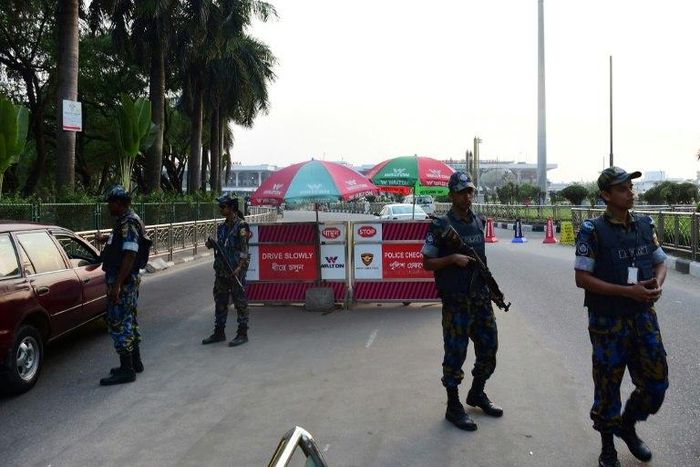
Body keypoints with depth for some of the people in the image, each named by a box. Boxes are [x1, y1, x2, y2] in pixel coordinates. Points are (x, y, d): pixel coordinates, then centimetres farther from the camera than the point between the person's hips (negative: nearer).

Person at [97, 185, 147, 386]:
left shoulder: (128, 223, -19)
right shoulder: (125, 221, 13)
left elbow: (129, 255, -26)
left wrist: (117, 285, -28)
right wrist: (108, 238, 43)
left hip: (122, 281, -11)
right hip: (129, 279, 11)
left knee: (118, 323, -6)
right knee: (129, 320, 17)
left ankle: (126, 370, -1)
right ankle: (135, 362, 28)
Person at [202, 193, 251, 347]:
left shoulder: (241, 226, -9)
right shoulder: (221, 227, 13)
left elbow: (244, 249, -15)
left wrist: (239, 267, -24)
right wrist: (211, 245, 1)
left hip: (236, 271, -8)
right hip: (221, 270, 8)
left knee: (240, 302, -1)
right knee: (220, 301, 13)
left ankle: (242, 334, 6)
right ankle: (219, 332, 22)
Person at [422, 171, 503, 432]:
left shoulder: (479, 222, 9)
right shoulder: (440, 227, -10)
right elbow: (427, 263, -7)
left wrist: (490, 286, 16)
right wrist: (452, 258, -21)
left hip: (481, 298, 7)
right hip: (456, 302, -6)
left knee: (489, 348, 14)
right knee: (455, 354, 1)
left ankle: (477, 395, 35)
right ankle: (453, 407, 16)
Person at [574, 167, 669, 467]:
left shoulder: (645, 225, 5)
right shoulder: (592, 231, -12)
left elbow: (660, 262, 14)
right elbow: (582, 278, -15)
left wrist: (657, 284, -8)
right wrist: (628, 291, -20)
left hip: (644, 316, 5)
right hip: (608, 320, -5)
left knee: (656, 382, 9)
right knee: (608, 385, 7)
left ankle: (627, 426, 37)